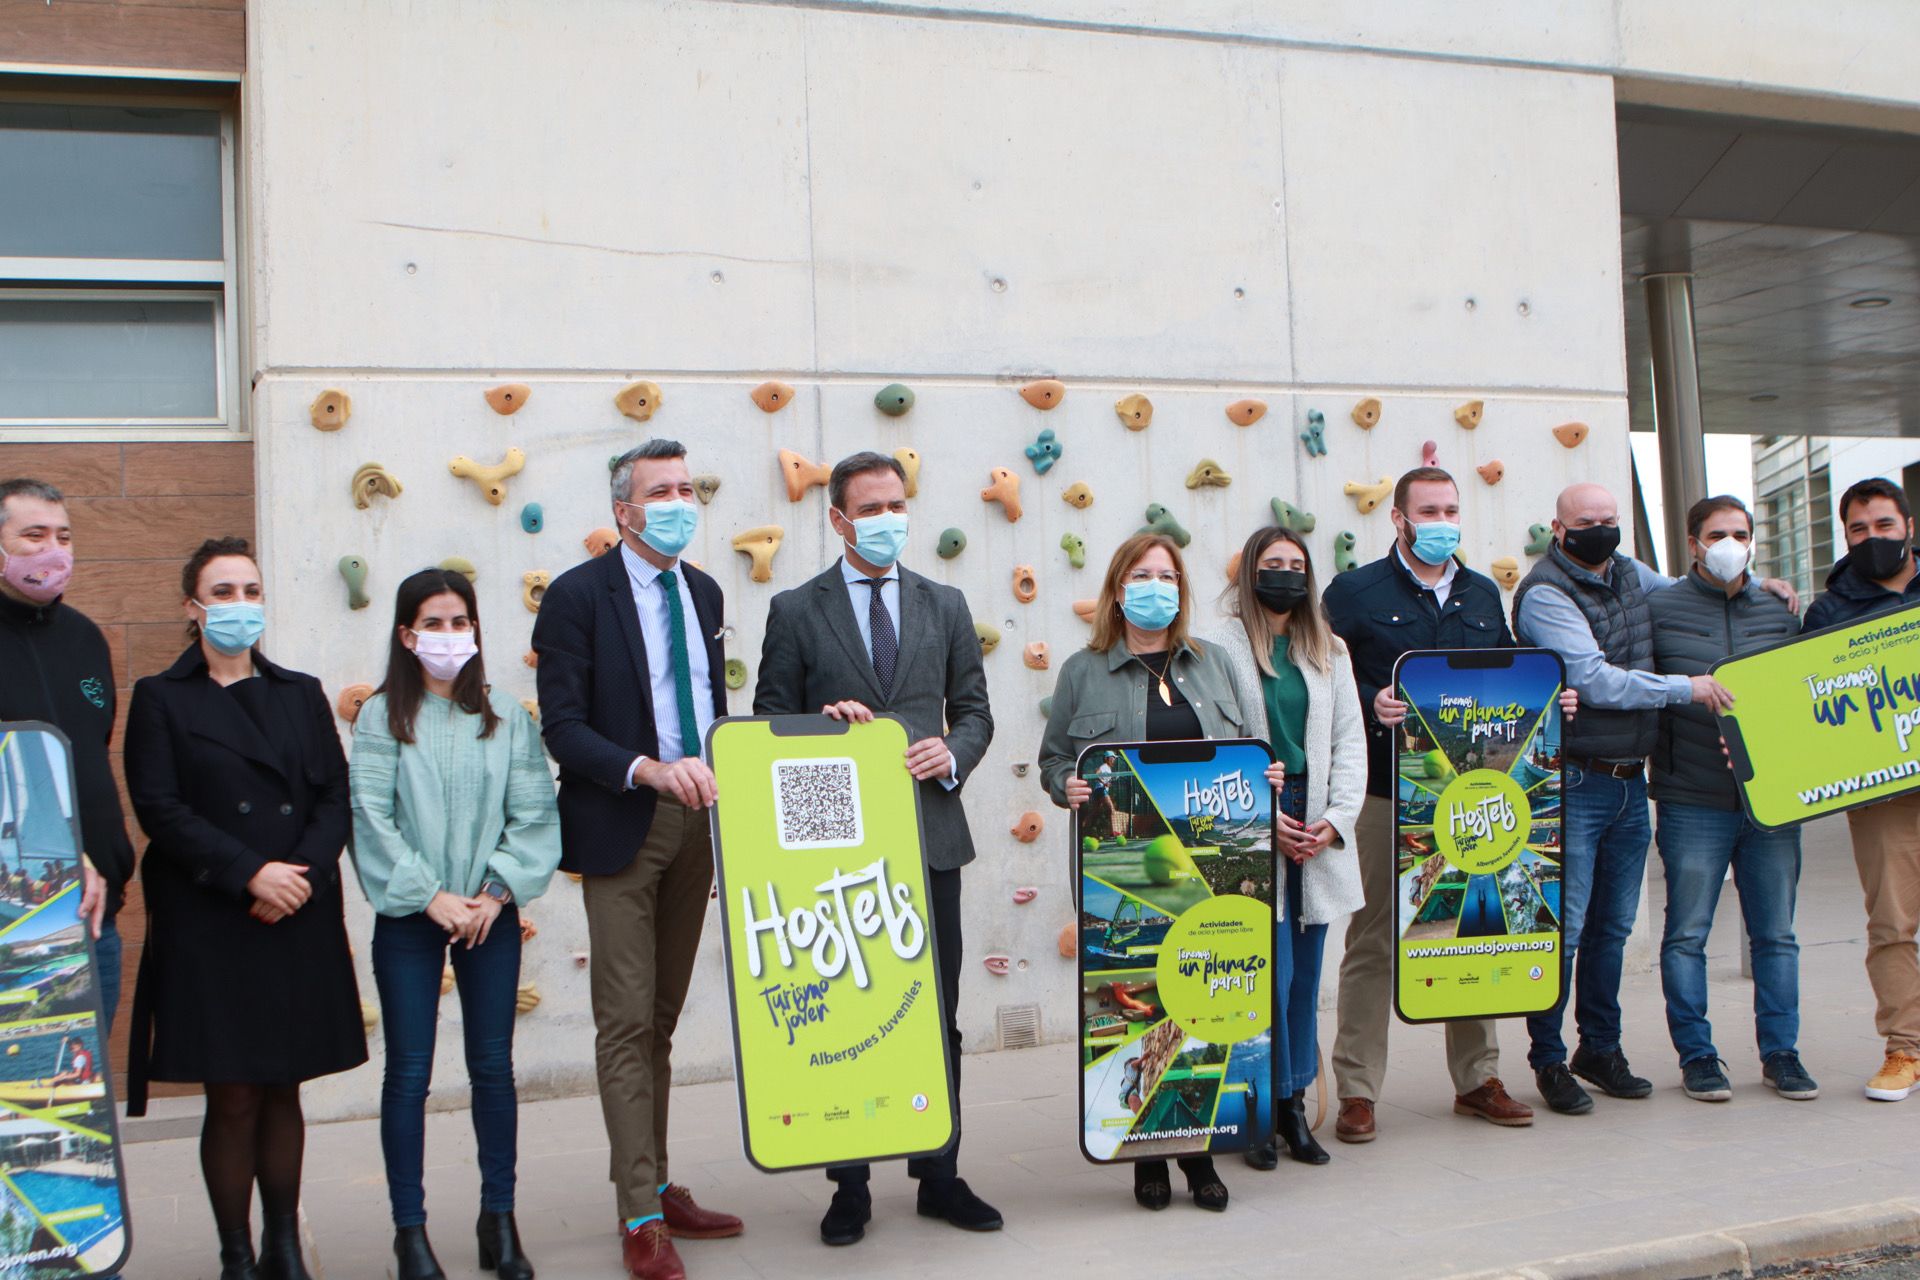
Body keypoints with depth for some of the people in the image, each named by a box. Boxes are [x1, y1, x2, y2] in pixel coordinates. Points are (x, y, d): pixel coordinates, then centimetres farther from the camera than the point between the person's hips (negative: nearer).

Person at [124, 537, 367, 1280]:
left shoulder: (302, 694, 14)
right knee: (233, 1099, -1)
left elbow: (335, 797, 6)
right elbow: (158, 807, -6)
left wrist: (303, 872, -11)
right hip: (208, 926, -3)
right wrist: (250, 874, -15)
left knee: (283, 1091, 8)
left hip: (301, 923, 3)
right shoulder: (161, 698, 4)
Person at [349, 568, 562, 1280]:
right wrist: (429, 895, -11)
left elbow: (534, 814, 1)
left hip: (491, 914, 2)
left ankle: (499, 1220, 19)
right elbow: (370, 819, -6)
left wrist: (496, 891, -9)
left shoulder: (506, 718, 4)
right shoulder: (382, 717, -1)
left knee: (494, 1066, 7)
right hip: (410, 917, -2)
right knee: (408, 1072, 2)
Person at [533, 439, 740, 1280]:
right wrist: (648, 769, -26)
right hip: (622, 829, -6)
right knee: (627, 1022, -3)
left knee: (662, 1019, 14)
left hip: (695, 822, 6)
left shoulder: (703, 593, 12)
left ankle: (656, 1187, 24)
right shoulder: (578, 595, -8)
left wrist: (726, 786, 7)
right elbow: (562, 727, -13)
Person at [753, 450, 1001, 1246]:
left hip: (930, 833, 2)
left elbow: (974, 710, 11)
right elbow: (769, 725, 3)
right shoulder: (794, 611, 3)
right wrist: (824, 724, -16)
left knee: (938, 1016, 8)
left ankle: (939, 1176, 20)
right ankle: (850, 1187, 16)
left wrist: (954, 755, -9)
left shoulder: (946, 607, 11)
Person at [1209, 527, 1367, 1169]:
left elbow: (1349, 741, 11)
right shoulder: (1224, 648, -1)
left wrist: (1333, 819, -2)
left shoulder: (1330, 651, 15)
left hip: (1316, 826, 5)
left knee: (1306, 971, 7)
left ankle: (1293, 1104, 17)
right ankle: (1264, 1108, 4)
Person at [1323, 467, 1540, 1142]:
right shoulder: (1354, 592, 0)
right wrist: (1371, 704, -25)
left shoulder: (1483, 595, 17)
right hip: (1386, 794, -5)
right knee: (1373, 941, 0)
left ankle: (1478, 1077, 23)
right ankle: (1357, 1091, 7)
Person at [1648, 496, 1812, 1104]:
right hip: (1692, 802, -3)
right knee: (1686, 933, 2)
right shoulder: (1660, 610, 0)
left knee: (1775, 933, 8)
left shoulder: (1779, 611, 11)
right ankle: (1697, 1055, 13)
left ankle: (1780, 1052, 19)